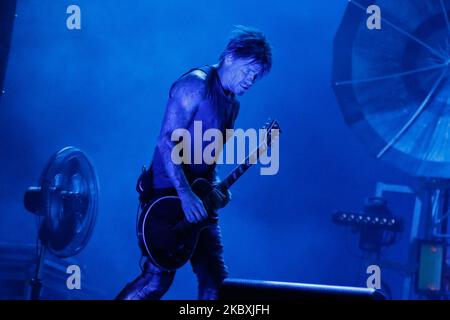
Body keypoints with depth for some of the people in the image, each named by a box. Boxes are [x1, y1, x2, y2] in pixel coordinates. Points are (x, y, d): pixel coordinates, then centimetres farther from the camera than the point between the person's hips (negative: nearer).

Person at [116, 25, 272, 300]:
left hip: (198, 201, 9)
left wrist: (215, 185, 2)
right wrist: (185, 194, -25)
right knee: (158, 277, -10)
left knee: (214, 279, 7)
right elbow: (167, 142, -19)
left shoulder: (232, 104, 15)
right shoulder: (195, 85, -12)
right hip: (170, 192, -9)